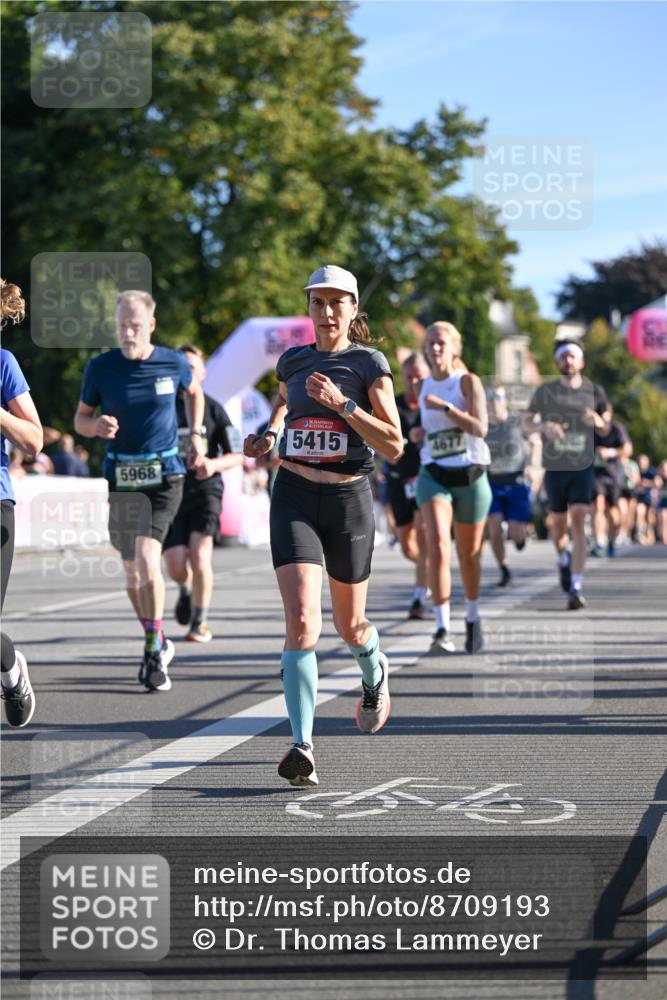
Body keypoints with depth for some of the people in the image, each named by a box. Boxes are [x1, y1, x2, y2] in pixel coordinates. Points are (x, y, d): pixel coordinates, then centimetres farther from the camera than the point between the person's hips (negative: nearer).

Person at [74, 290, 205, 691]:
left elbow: (194, 391, 20)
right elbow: (81, 420, 6)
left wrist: (197, 434, 10)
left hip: (165, 477, -2)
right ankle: (158, 644, 29)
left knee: (147, 558, -20)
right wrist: (97, 425, -17)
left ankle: (154, 650, -8)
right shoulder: (100, 367, -4)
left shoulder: (174, 363, -3)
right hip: (121, 478, 2)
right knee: (132, 569, 9)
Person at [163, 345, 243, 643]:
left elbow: (237, 455, 4)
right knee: (176, 565, -6)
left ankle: (200, 621, -4)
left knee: (199, 553, -19)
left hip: (205, 489, -1)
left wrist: (214, 464, -15)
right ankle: (186, 589, 32)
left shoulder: (213, 409, 3)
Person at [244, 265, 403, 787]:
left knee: (350, 625, 15)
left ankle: (375, 672, 52)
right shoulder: (292, 361, 8)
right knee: (301, 622, -17)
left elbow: (394, 446, -10)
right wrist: (268, 436, 13)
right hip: (294, 497, 1)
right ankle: (302, 747, -19)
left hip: (349, 499, -1)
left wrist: (342, 403, -20)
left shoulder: (369, 363, -4)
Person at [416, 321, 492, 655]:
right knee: (437, 546, -20)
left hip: (470, 476, -2)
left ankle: (472, 618, 37)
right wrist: (419, 434, 7)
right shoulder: (423, 387, 9)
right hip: (433, 476, 2)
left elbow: (480, 428, -18)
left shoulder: (468, 382, -5)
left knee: (469, 555, 11)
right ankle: (442, 629, -25)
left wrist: (444, 407, -25)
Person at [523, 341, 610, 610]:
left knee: (578, 522, -13)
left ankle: (576, 588, -15)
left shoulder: (594, 391, 2)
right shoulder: (545, 391, 0)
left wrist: (598, 421, -11)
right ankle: (563, 559, 44)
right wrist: (543, 426, -18)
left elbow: (606, 427, 13)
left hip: (583, 467, -1)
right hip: (555, 467, 1)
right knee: (558, 524, 10)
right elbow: (526, 423, 4)